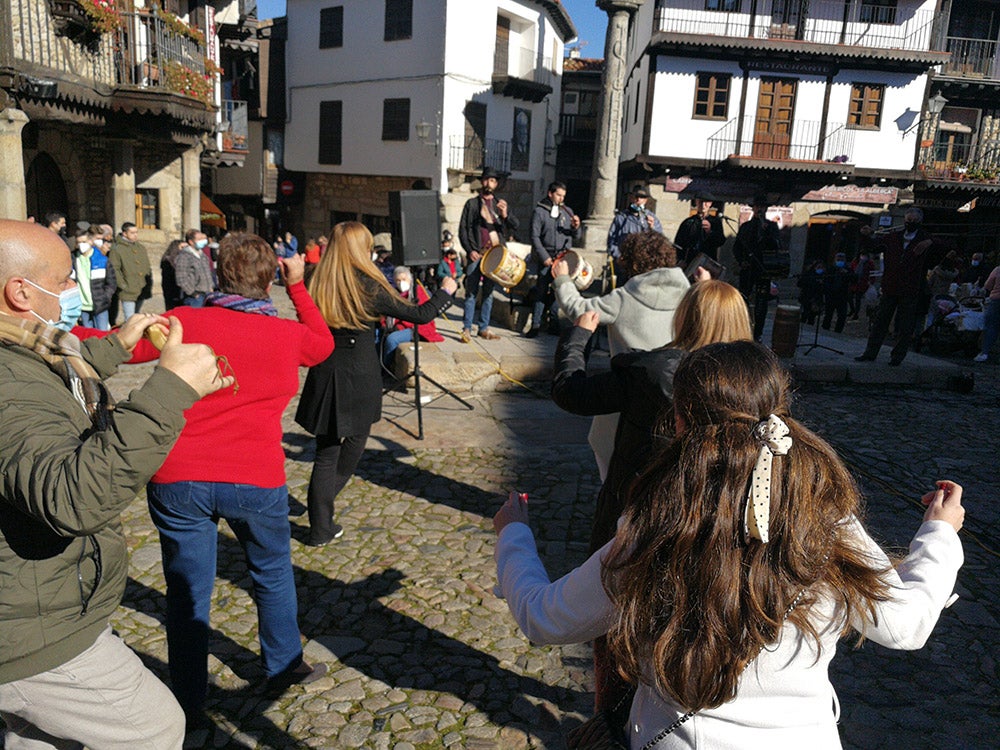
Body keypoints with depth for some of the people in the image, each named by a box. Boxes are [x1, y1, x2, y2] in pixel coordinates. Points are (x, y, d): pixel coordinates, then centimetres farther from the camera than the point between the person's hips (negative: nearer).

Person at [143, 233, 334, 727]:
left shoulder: (184, 322, -2)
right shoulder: (289, 335, 1)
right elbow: (324, 342, 22)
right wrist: (297, 285, 28)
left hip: (178, 480, 1)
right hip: (256, 481, 0)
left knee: (187, 589, 14)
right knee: (273, 576, 22)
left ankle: (188, 702, 30)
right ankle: (283, 668, 39)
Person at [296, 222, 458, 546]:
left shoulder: (318, 285, 1)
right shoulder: (367, 287, -12)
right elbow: (419, 315, -5)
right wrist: (445, 291, 9)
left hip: (324, 377, 4)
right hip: (359, 380, -4)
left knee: (326, 452, 9)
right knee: (355, 440, 19)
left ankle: (321, 528, 13)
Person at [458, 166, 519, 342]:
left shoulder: (501, 204, 14)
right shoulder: (472, 203, 6)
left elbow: (516, 226, 7)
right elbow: (463, 229, 2)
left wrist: (505, 215, -13)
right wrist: (469, 250, -10)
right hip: (476, 254, -3)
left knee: (489, 293, 7)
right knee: (471, 292, -5)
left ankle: (484, 328, 14)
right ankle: (467, 329, 0)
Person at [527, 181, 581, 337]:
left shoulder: (567, 211, 12)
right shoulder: (539, 211, 0)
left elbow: (576, 237, 13)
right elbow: (535, 237, -4)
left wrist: (576, 227, -9)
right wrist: (544, 257, -11)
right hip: (546, 259, -3)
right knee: (541, 292, -3)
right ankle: (536, 324, 2)